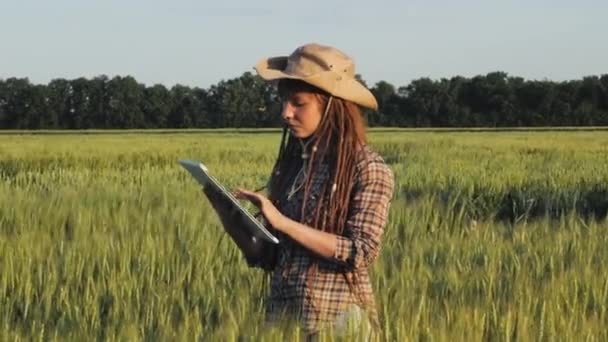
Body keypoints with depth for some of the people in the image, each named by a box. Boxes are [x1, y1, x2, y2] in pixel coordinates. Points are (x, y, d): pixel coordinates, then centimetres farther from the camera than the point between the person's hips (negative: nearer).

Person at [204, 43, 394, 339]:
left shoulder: (368, 168, -8)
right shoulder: (290, 163, 8)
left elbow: (361, 253, -17)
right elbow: (272, 258, 12)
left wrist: (283, 223, -19)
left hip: (336, 318, -5)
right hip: (282, 314, 5)